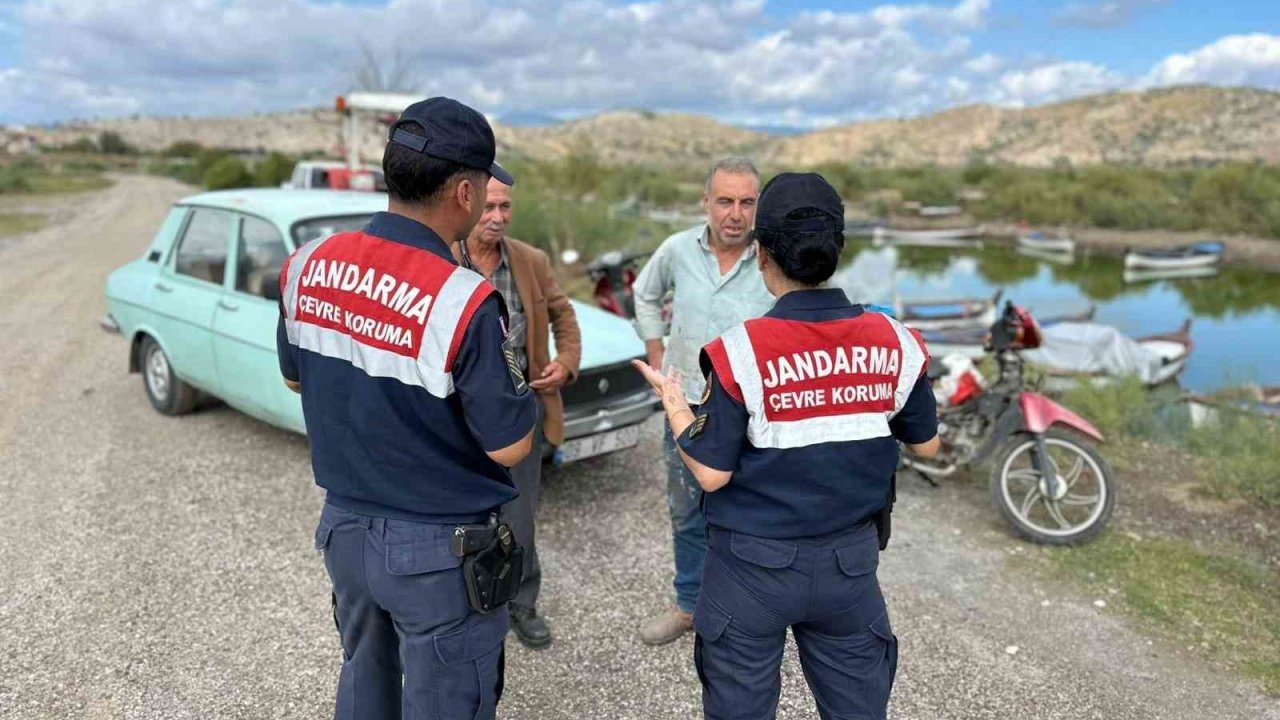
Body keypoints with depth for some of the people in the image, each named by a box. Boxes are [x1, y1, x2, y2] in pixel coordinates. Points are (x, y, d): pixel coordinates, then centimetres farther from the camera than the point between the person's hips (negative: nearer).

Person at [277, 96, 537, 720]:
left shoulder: (306, 266, -7)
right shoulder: (463, 301, -27)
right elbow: (510, 447, -18)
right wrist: (507, 376, -1)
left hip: (343, 526, 6)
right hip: (438, 550, -6)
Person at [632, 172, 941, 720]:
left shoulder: (741, 351, -19)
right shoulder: (894, 342, -8)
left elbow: (711, 473, -15)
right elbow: (926, 444, 5)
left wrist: (672, 399, -1)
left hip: (753, 564, -3)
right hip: (850, 562, 3)